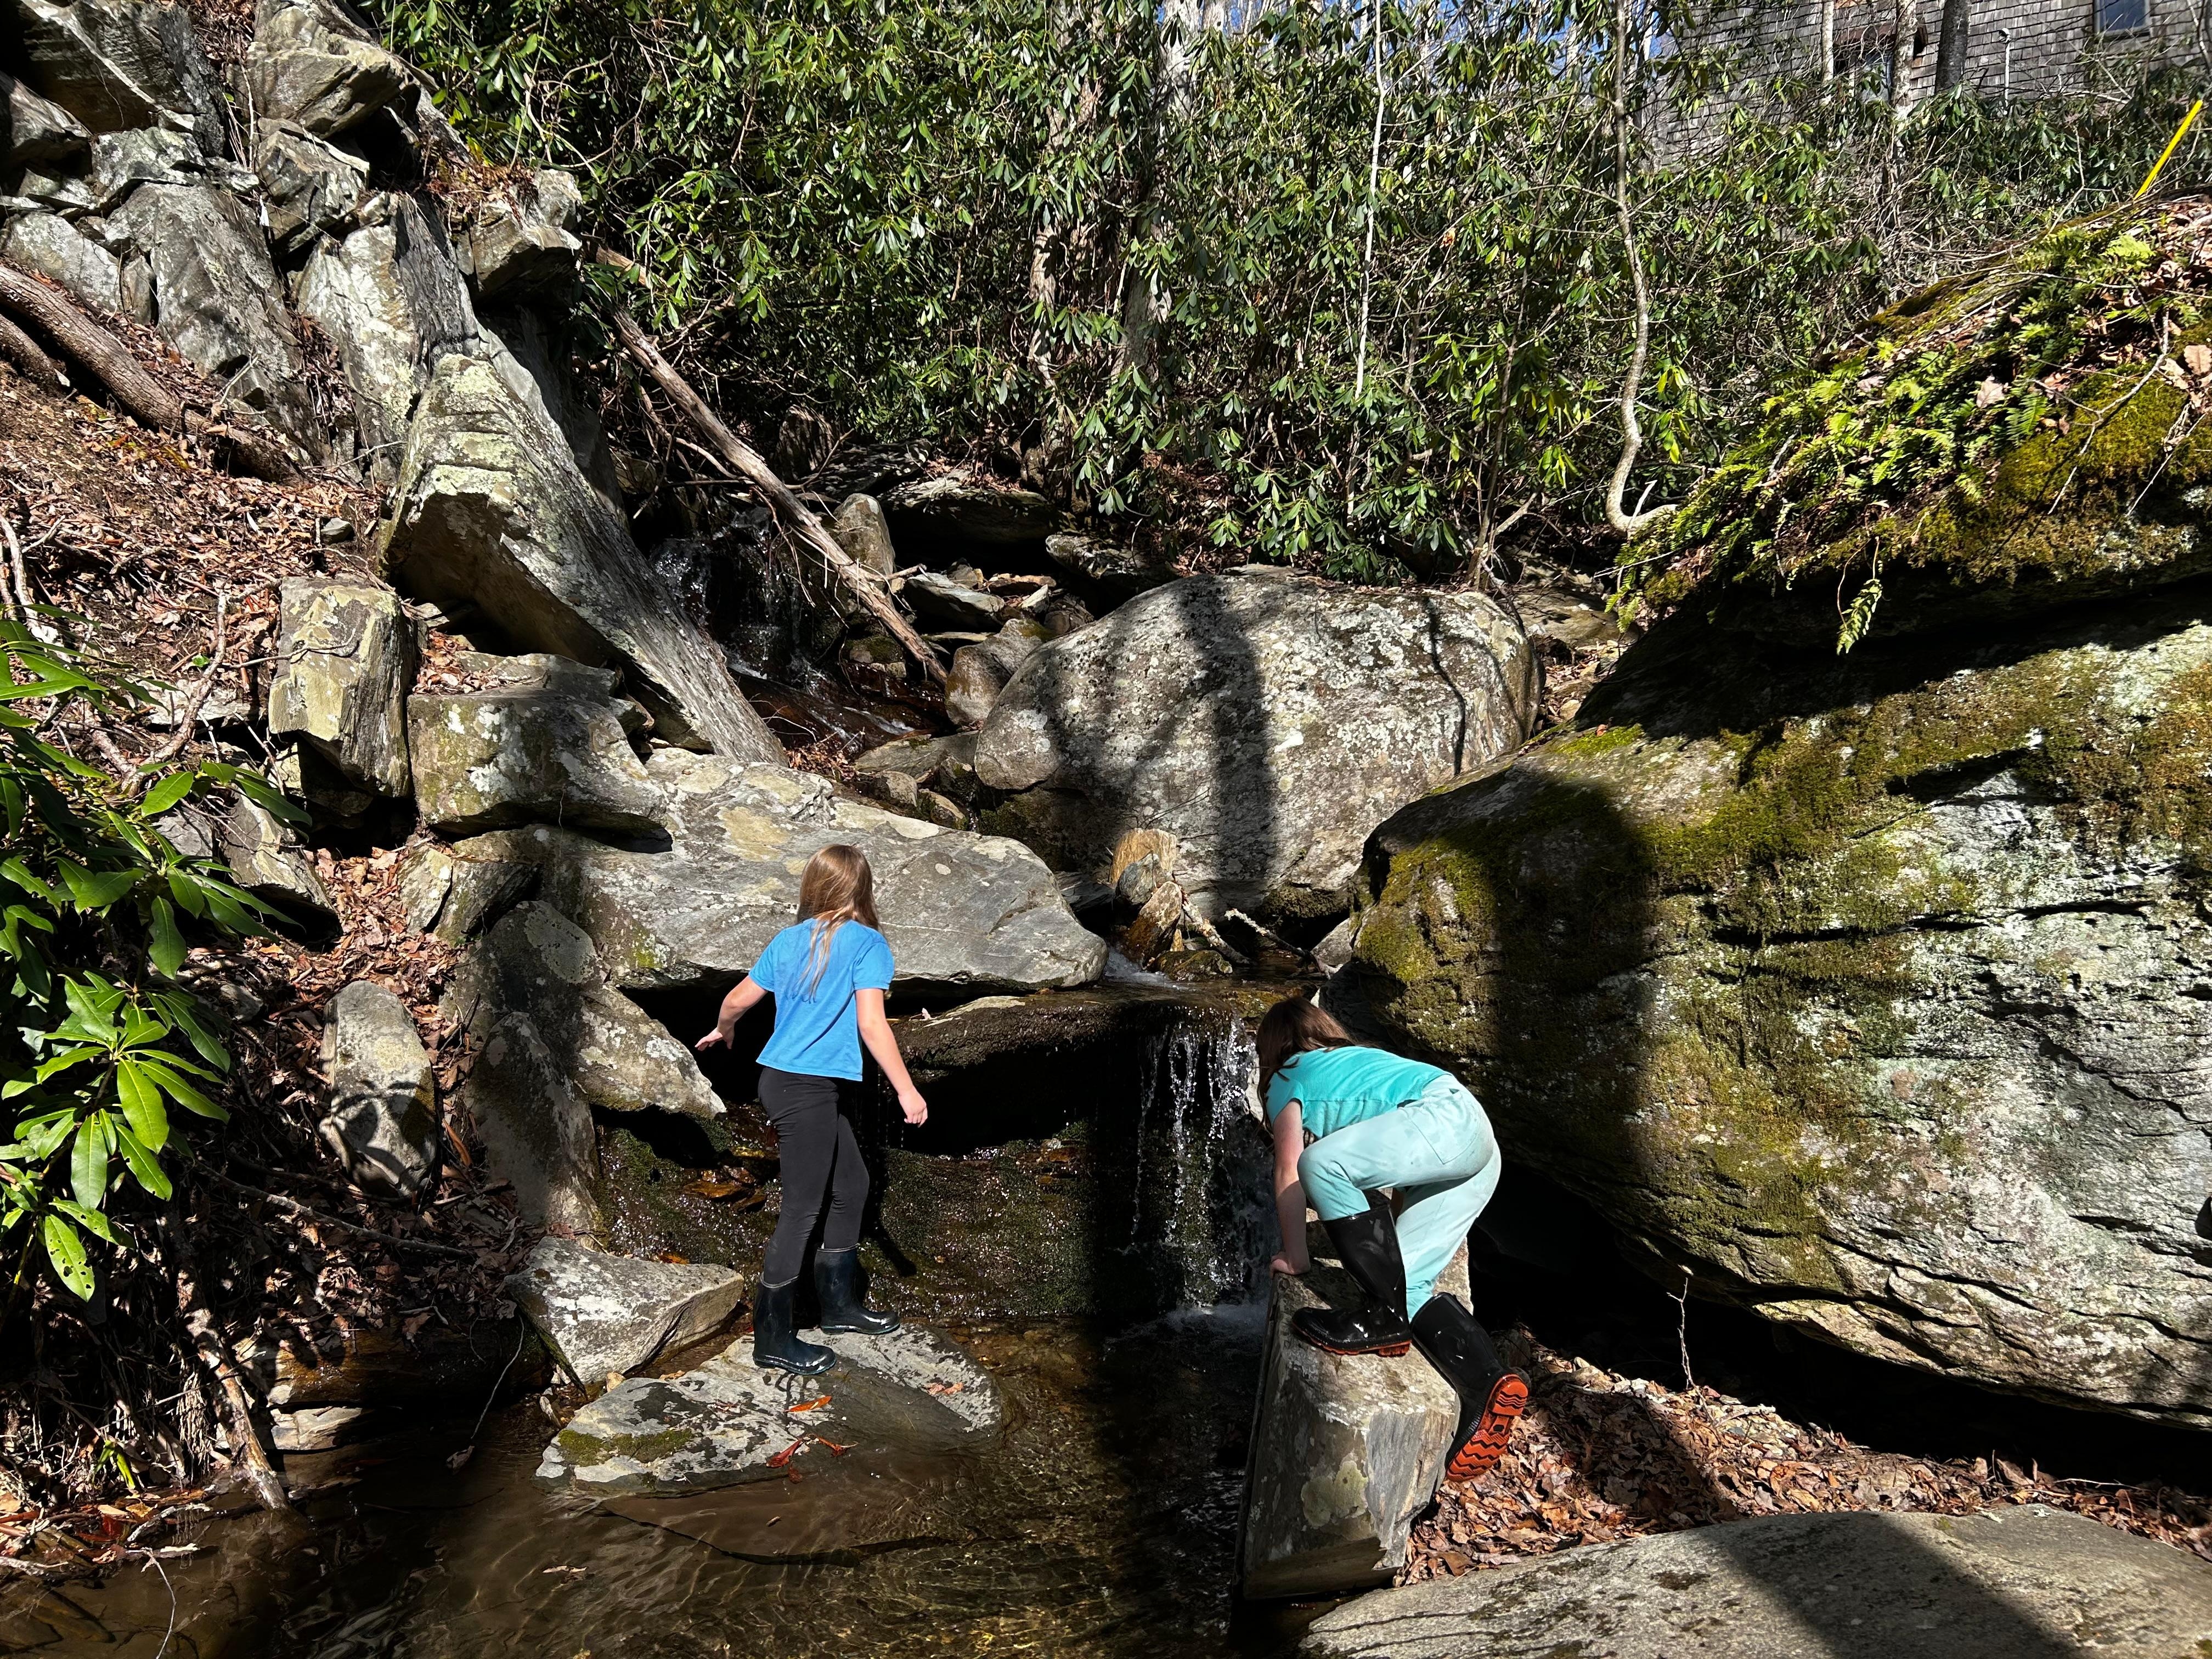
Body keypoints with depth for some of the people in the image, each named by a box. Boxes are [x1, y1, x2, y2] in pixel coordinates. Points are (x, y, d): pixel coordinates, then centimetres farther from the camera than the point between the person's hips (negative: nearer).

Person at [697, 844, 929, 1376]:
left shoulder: (788, 940, 9)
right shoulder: (866, 942, -10)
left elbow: (738, 999, 15)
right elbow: (871, 1025, -17)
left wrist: (721, 1032, 36)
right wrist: (907, 1091, -12)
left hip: (780, 1079, 8)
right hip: (807, 1091, -8)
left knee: (852, 1186, 19)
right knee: (802, 1211, 1)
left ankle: (841, 1303, 32)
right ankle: (774, 1342, 9)